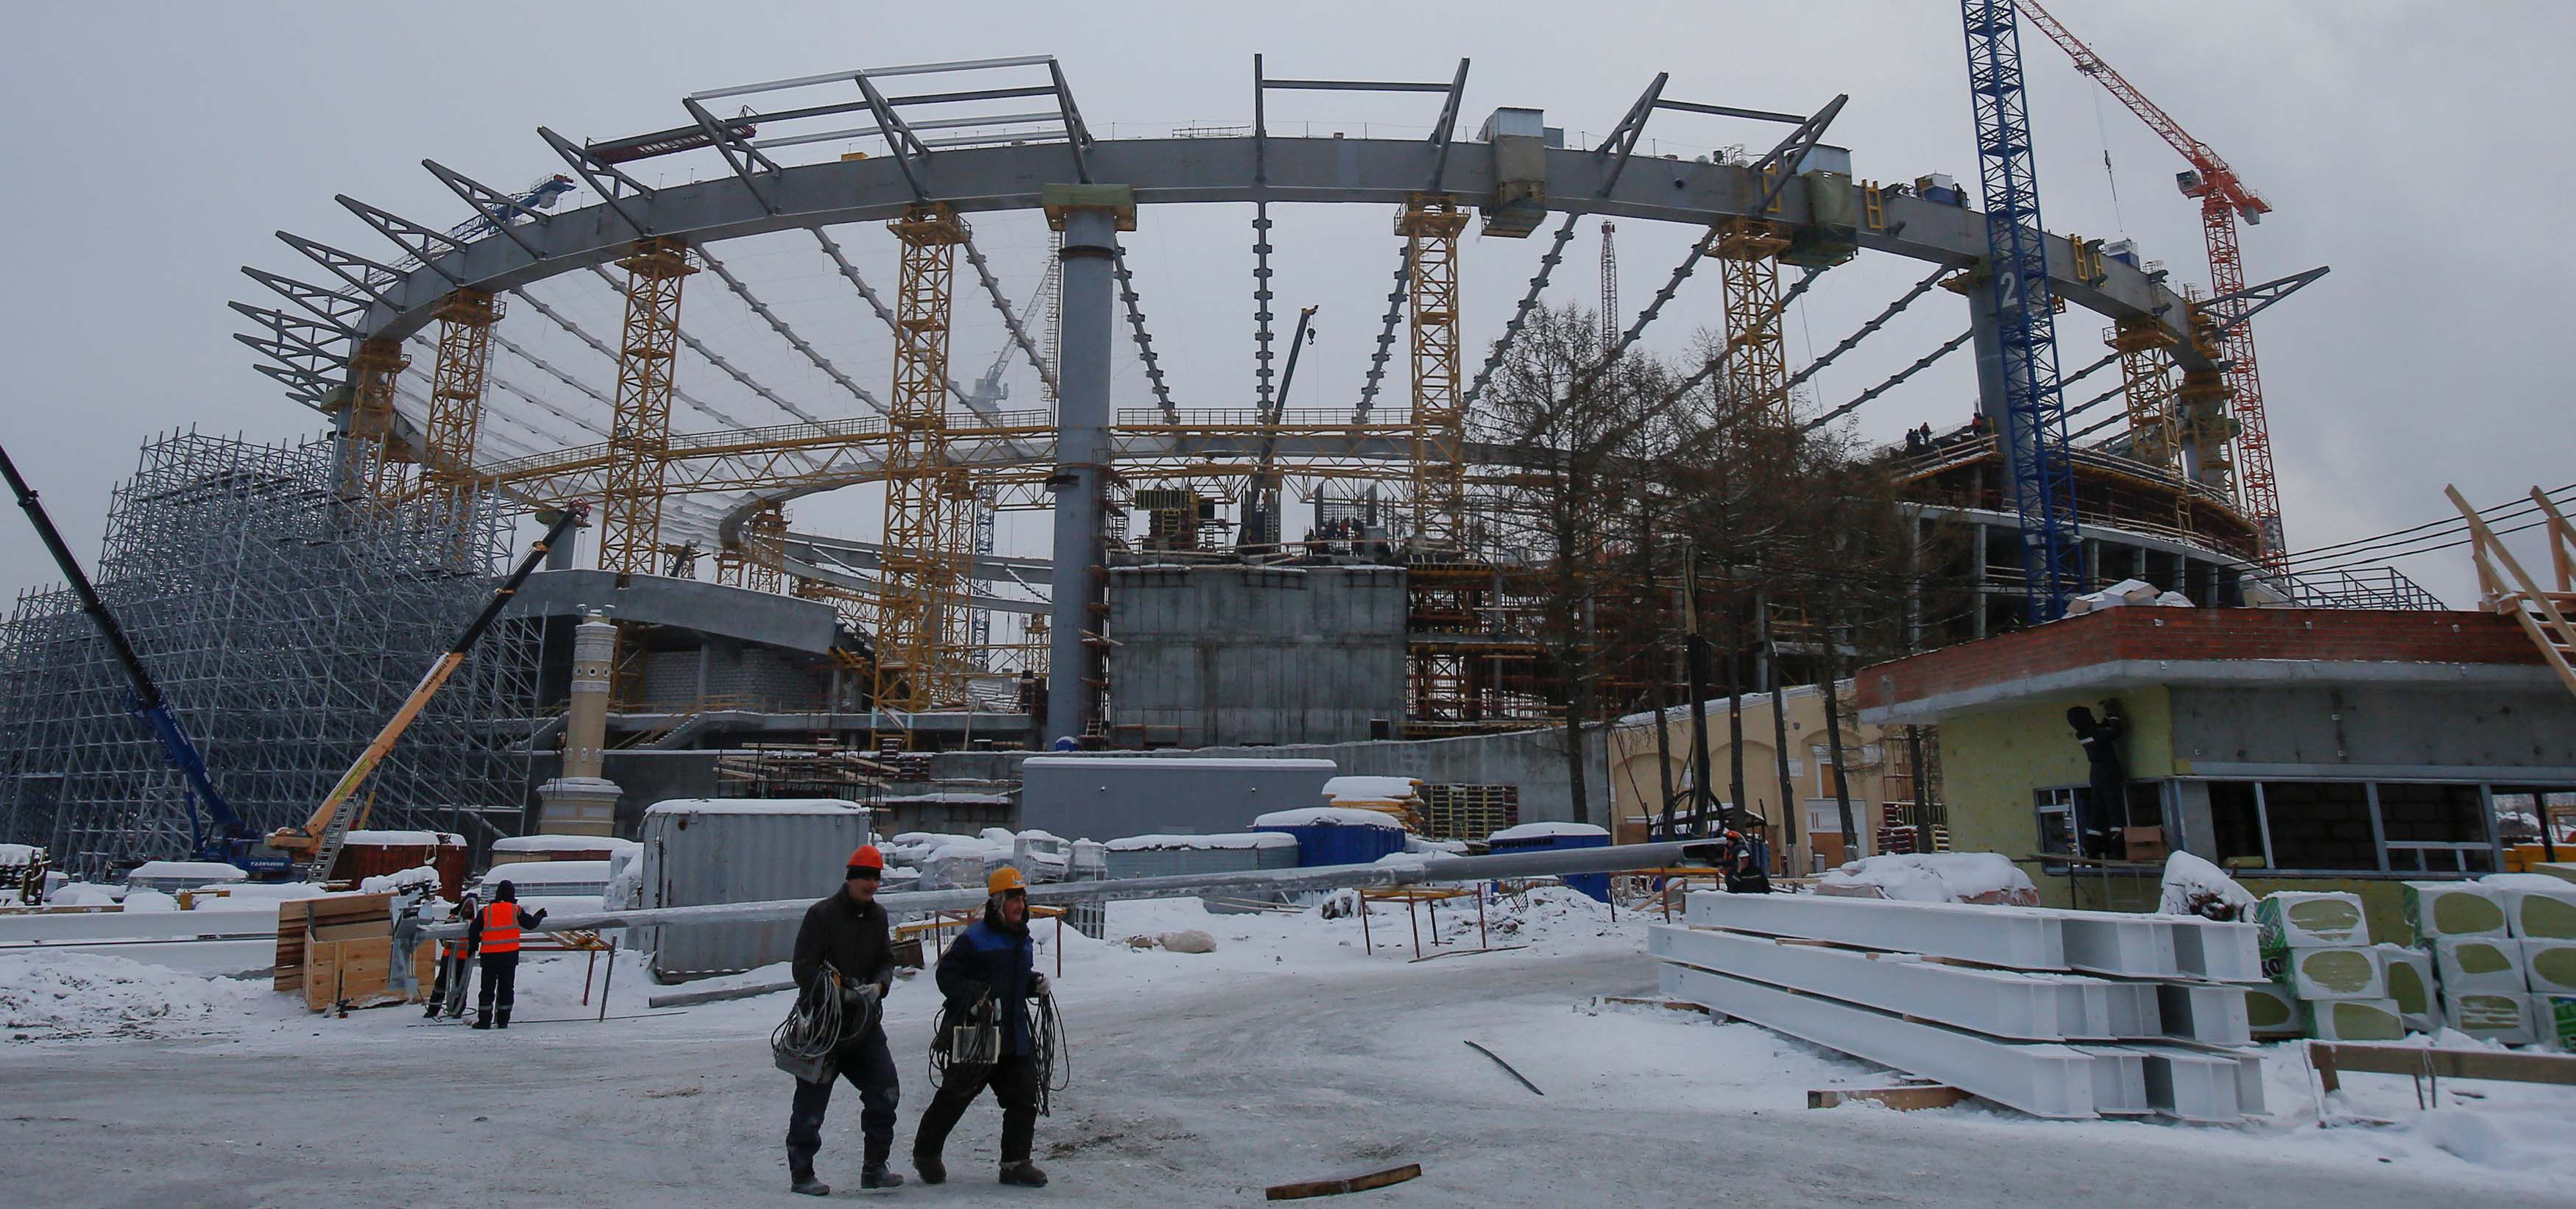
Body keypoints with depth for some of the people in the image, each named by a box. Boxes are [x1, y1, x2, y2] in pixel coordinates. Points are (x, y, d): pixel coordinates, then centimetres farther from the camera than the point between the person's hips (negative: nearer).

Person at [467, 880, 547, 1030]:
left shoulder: (486, 911, 2)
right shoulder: (516, 910, 0)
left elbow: (473, 930, 4)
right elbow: (531, 923, 7)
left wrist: (472, 947, 19)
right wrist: (539, 916, 28)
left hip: (489, 955, 0)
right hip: (510, 954, 0)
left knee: (488, 988, 7)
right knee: (507, 987, 8)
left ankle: (484, 1021, 6)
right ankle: (503, 1021, 9)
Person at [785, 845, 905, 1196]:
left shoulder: (877, 916, 10)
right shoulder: (822, 914, -10)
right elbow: (803, 968, -13)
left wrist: (877, 986, -10)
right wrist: (840, 993, -24)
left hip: (865, 1022, 6)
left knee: (886, 1093, 3)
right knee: (811, 1101, 3)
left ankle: (874, 1168, 17)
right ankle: (801, 1174, 18)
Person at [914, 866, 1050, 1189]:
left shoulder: (1022, 939, 13)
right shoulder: (975, 938, -13)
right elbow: (947, 974, -14)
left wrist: (1036, 984, 8)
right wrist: (972, 999, -25)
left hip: (1015, 1034, 7)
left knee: (1023, 1096, 4)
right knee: (955, 1096, 3)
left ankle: (1016, 1163, 15)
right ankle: (925, 1154, 24)